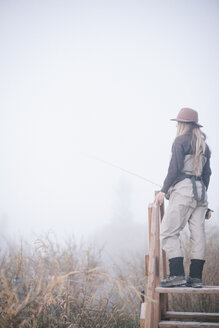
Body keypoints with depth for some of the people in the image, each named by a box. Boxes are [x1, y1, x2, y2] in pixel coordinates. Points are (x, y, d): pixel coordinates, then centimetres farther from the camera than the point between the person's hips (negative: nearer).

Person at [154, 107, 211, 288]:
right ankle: (196, 277, 4)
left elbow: (175, 168, -12)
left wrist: (164, 190, -10)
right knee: (198, 234, 4)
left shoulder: (181, 141, -3)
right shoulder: (204, 145, 18)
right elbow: (207, 172, 19)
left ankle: (177, 274, -15)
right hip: (200, 191, 8)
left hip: (183, 189, -8)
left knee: (169, 231, -7)